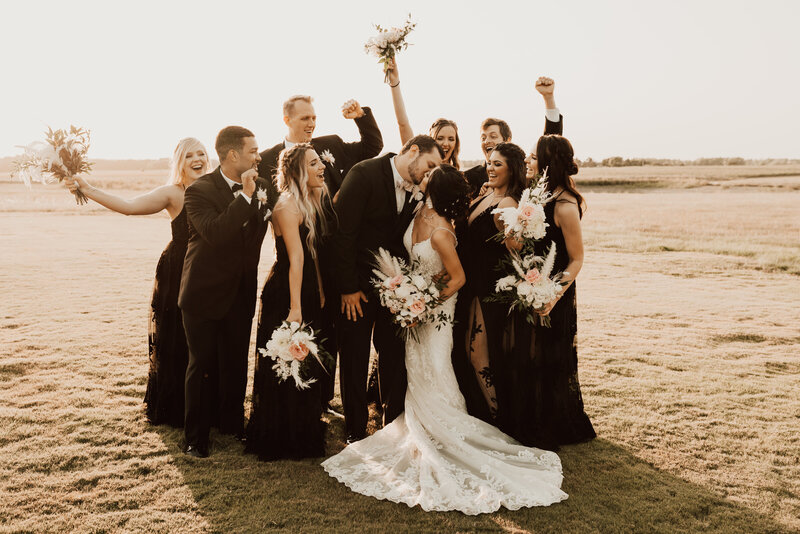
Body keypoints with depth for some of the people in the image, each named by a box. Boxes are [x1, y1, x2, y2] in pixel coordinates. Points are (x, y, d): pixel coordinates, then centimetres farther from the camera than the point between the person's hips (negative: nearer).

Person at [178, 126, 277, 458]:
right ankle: (196, 438, 17)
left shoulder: (264, 188, 1)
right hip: (205, 293, -5)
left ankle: (233, 423, 34)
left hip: (241, 293, 5)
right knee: (202, 366, 4)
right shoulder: (200, 190, -15)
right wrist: (245, 195, -30)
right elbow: (215, 233, -30)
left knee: (236, 364, 15)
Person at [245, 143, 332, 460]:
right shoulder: (288, 204, -17)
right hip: (285, 297, -9)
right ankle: (278, 442, 18)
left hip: (309, 296, 9)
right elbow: (296, 258, -23)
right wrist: (295, 308, -23)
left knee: (306, 369, 17)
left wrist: (320, 293, 9)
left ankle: (304, 437, 32)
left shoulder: (311, 202, 10)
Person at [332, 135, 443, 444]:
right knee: (354, 361, 7)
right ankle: (355, 432, 20)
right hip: (357, 288, -5)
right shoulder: (365, 174, -13)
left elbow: (406, 240, 9)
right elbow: (344, 232, -16)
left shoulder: (415, 191, 4)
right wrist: (348, 288, -15)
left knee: (395, 359, 7)